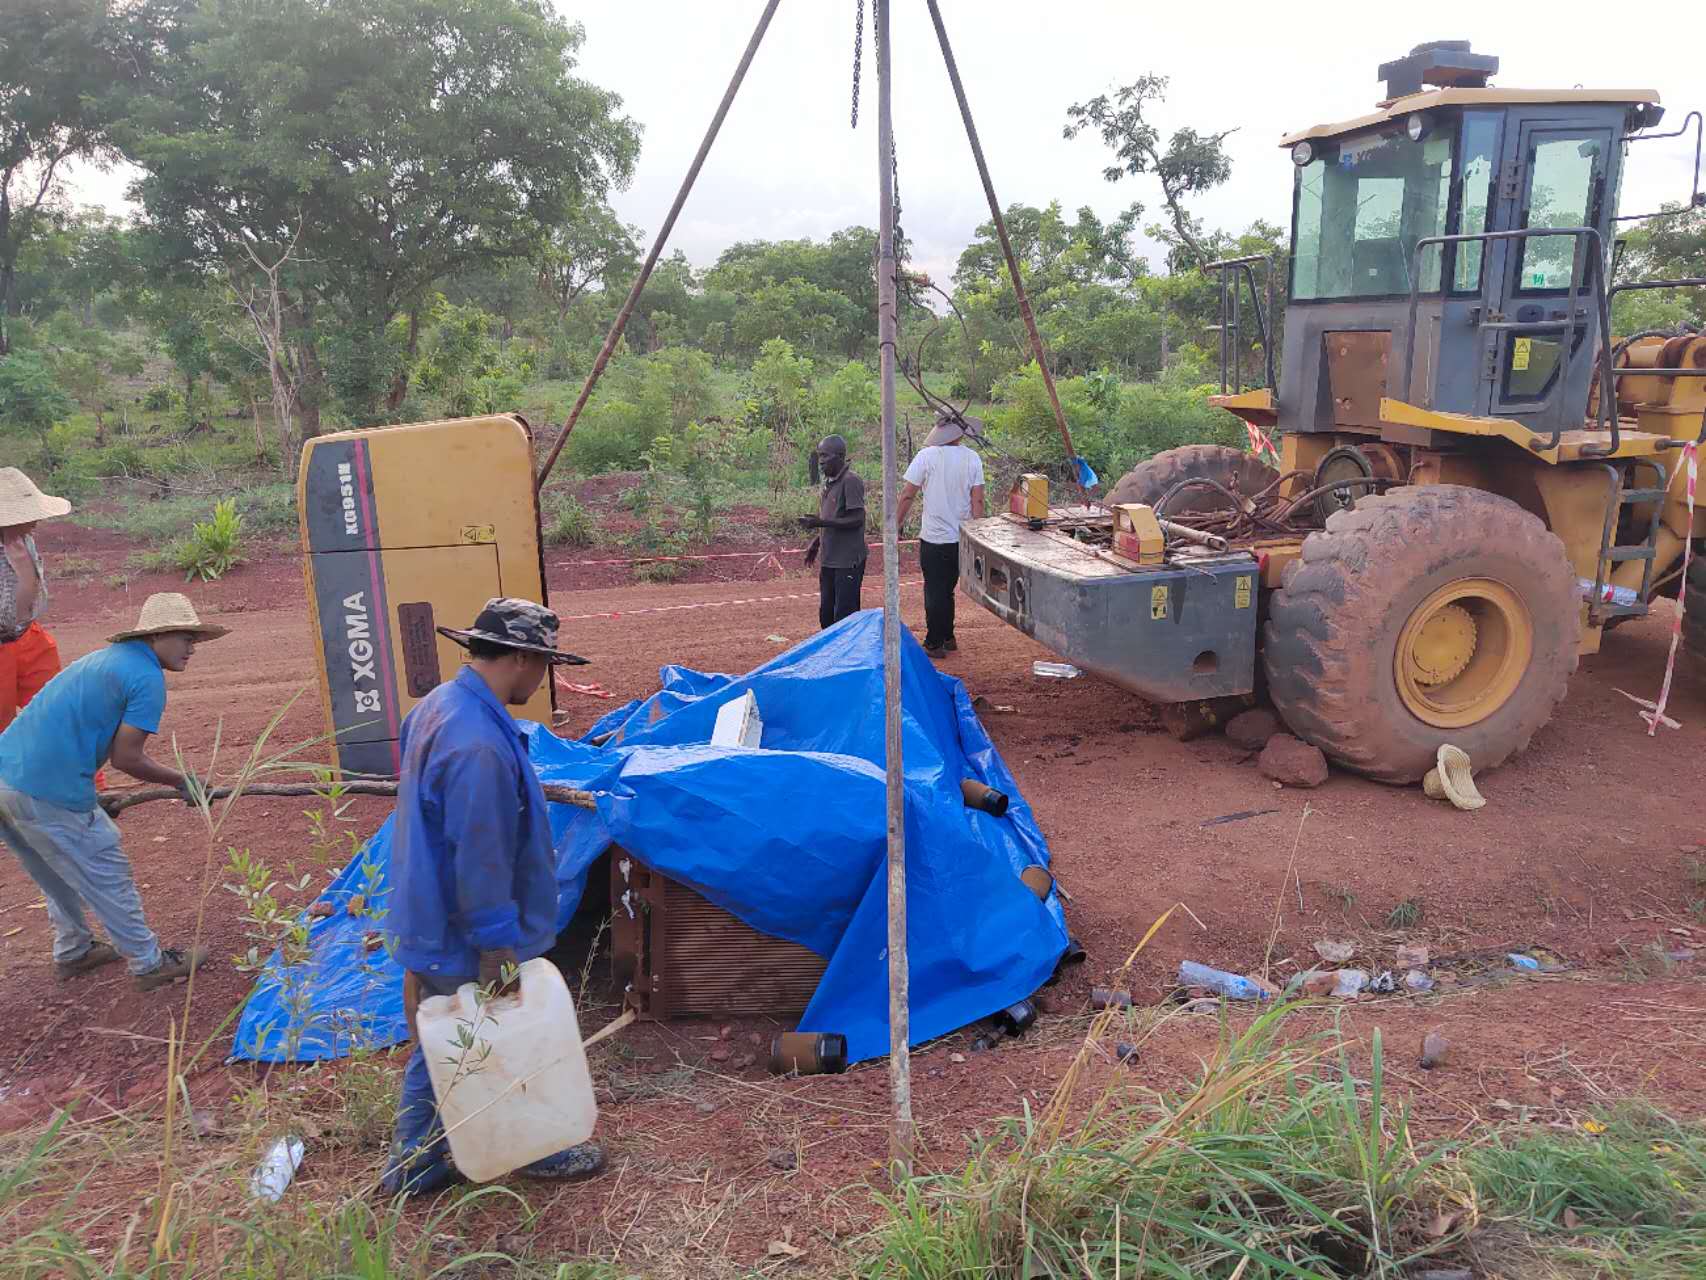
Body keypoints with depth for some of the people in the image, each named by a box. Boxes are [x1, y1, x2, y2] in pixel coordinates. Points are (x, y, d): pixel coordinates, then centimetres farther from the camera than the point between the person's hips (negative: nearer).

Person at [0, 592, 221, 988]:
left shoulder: (105, 657, 17)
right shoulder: (148, 677, -11)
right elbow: (126, 757, -10)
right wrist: (182, 781, 3)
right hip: (49, 792, -9)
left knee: (60, 874, 27)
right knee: (106, 876, 7)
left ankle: (72, 952, 43)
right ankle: (150, 963, 19)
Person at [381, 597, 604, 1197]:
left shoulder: (436, 706, 1)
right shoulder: (479, 745, -31)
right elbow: (479, 858, -28)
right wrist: (495, 945, -20)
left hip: (428, 924, 9)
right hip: (466, 941, -9)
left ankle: (411, 1165, 35)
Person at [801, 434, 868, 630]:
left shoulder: (851, 482, -15)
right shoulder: (828, 482, 13)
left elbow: (857, 519, -20)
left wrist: (821, 522, -24)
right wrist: (816, 543, 15)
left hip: (848, 561, -9)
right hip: (829, 560, 9)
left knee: (844, 615, -5)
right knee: (826, 613, 15)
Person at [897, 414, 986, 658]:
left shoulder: (926, 456, -10)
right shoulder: (972, 458, -2)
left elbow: (908, 496, -7)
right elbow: (977, 501, -2)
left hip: (934, 538, -3)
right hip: (962, 538, 4)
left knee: (935, 592, 6)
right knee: (947, 590, 18)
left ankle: (934, 644, 11)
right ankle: (947, 638, 27)